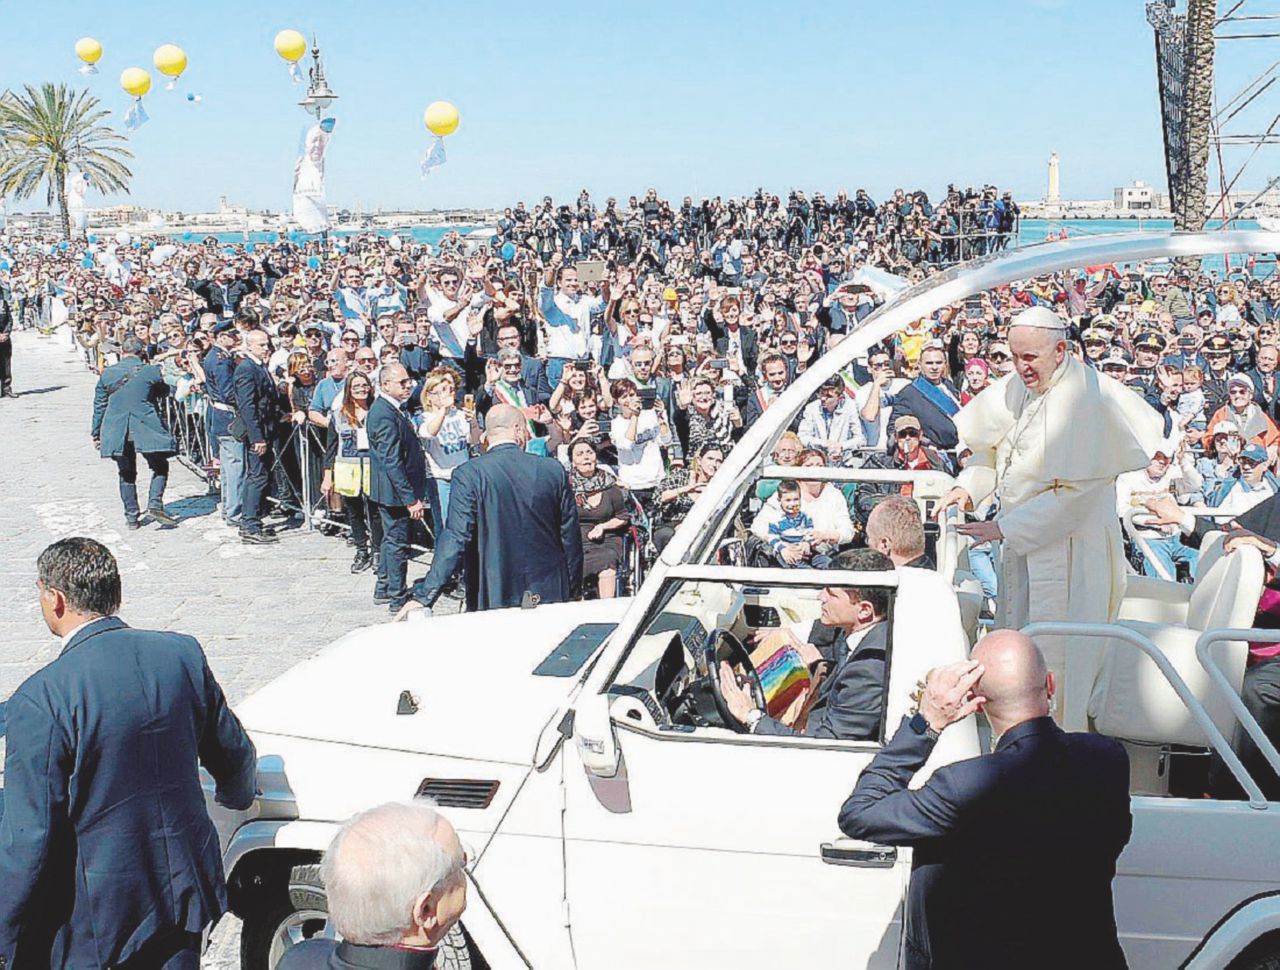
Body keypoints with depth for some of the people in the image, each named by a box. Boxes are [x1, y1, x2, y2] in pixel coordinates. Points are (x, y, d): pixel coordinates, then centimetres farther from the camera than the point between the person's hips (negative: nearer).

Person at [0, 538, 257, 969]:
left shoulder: (41, 699, -22)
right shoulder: (183, 654, -6)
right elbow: (234, 754, 8)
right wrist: (238, 794, 32)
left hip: (92, 914, -4)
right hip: (185, 886, 5)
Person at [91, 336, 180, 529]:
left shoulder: (107, 374, 3)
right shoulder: (151, 371, -6)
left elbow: (99, 405, 8)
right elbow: (164, 391, 12)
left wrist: (96, 433, 17)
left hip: (116, 431, 3)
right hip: (146, 428, -3)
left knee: (127, 474, 13)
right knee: (160, 467, 12)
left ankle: (131, 516, 14)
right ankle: (155, 504, -6)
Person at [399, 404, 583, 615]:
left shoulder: (468, 474, -10)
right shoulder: (554, 470, -1)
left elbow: (455, 540, -17)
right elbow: (571, 537, 5)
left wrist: (423, 597, -16)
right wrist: (571, 592, 17)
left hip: (494, 599, -2)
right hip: (552, 596, 2)